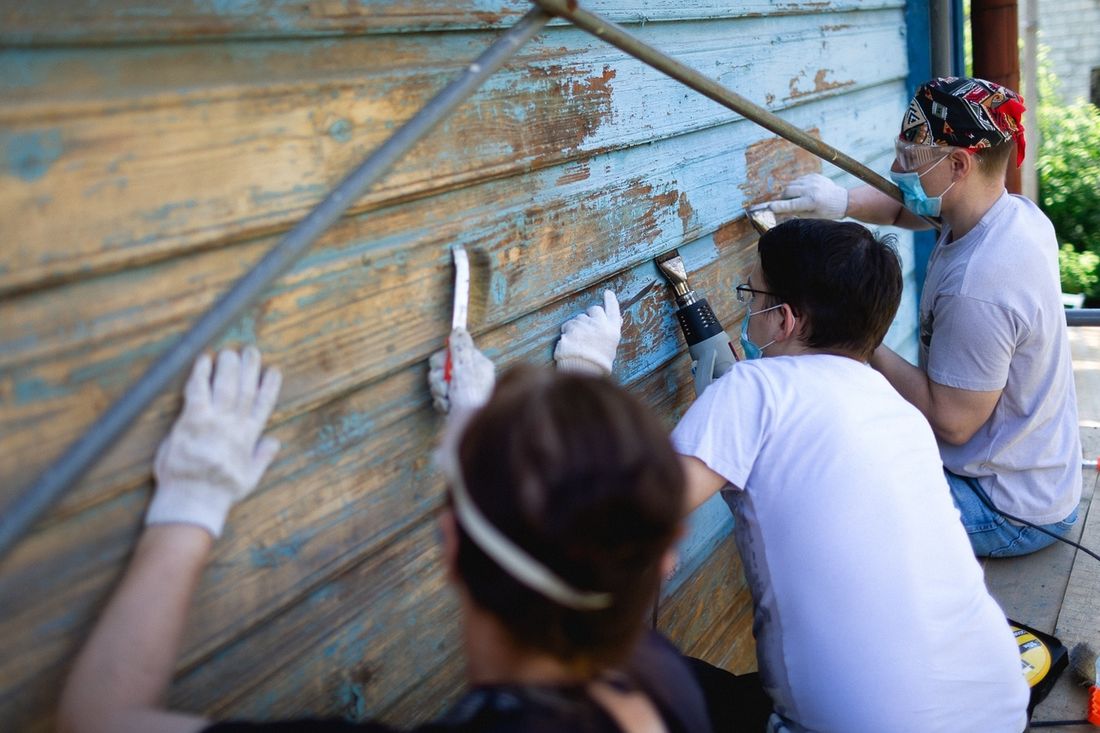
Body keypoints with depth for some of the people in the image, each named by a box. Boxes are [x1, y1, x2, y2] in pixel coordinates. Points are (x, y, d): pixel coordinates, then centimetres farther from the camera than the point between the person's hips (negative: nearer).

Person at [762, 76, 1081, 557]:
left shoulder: (974, 290, -34)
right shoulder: (1015, 211, -4)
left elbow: (951, 422, -27)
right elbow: (905, 206, 11)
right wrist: (846, 202, -11)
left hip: (1010, 512, -9)